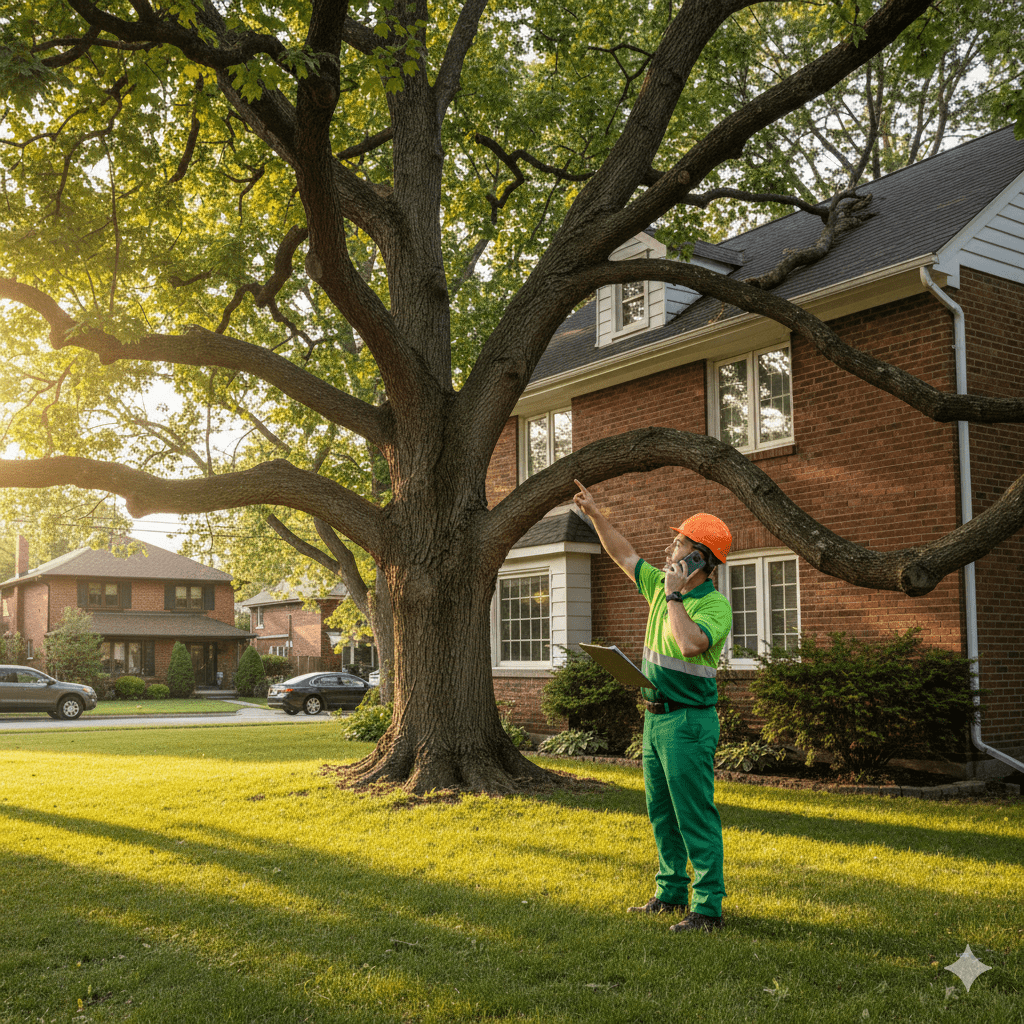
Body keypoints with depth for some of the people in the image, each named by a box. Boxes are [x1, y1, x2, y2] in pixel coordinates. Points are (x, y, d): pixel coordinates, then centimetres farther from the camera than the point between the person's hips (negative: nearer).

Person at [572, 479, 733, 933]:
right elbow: (623, 555, 19)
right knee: (662, 813, 17)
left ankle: (708, 907, 2)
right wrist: (595, 514, 17)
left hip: (689, 722, -9)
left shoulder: (715, 606, -16)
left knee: (696, 818, -5)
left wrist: (674, 596, -24)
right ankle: (671, 891, 29)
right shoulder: (662, 586, 8)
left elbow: (690, 644, -34)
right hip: (656, 717, 9)